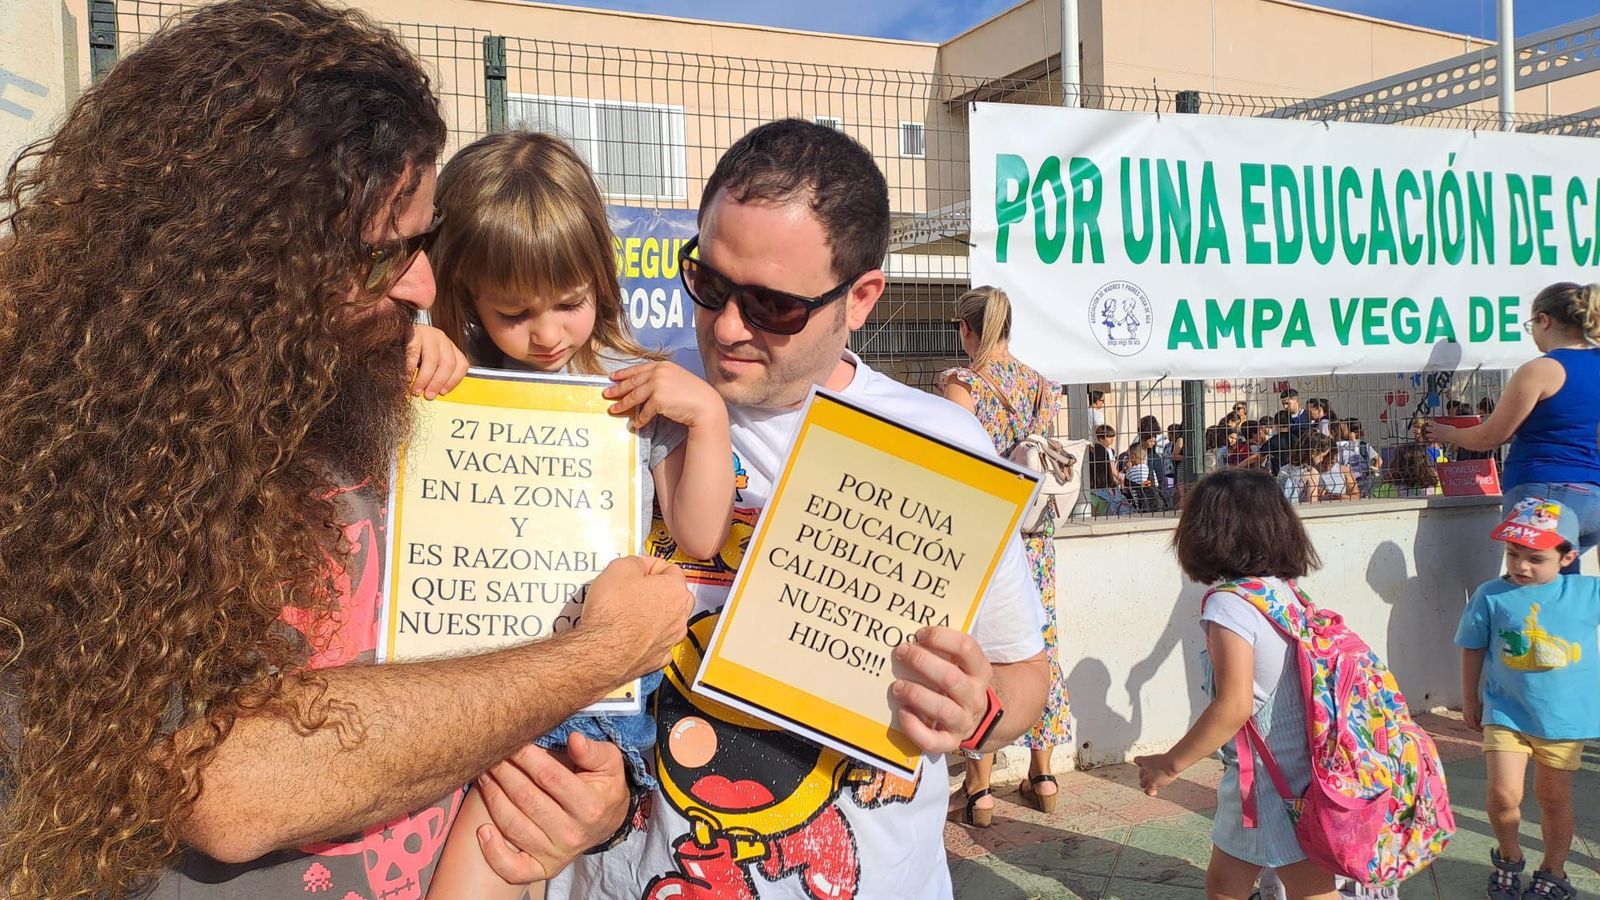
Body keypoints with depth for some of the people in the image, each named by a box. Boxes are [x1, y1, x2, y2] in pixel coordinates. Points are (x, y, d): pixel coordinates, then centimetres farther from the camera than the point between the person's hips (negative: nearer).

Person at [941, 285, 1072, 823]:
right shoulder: (1041, 384, 7)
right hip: (1037, 533, 6)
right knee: (1038, 643, 14)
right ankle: (1043, 777, 26)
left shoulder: (963, 384, -10)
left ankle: (981, 789, 10)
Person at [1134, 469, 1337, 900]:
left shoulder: (1229, 605, -20)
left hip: (1270, 781, -8)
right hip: (1303, 765, 8)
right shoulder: (1286, 591, 3)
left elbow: (1234, 706, -26)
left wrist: (1171, 763, -16)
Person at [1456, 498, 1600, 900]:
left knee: (1554, 797, 15)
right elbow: (1473, 650, 4)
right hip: (1506, 713, -1)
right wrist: (1471, 700, 10)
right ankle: (1508, 858, 21)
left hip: (1566, 715, 1)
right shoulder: (1491, 596, -8)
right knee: (1503, 795, -9)